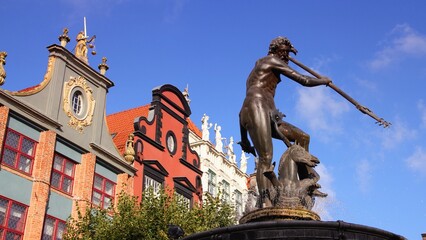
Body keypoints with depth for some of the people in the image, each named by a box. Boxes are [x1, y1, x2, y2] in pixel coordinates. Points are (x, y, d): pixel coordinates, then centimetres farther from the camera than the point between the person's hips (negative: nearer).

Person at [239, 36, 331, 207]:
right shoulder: (271, 60, 7)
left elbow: (243, 110, 28)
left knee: (302, 137, 6)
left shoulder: (258, 69, 32)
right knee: (266, 158, -24)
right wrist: (323, 81, 22)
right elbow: (304, 80, 3)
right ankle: (265, 202, -38)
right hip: (257, 106, -9)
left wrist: (244, 139, 28)